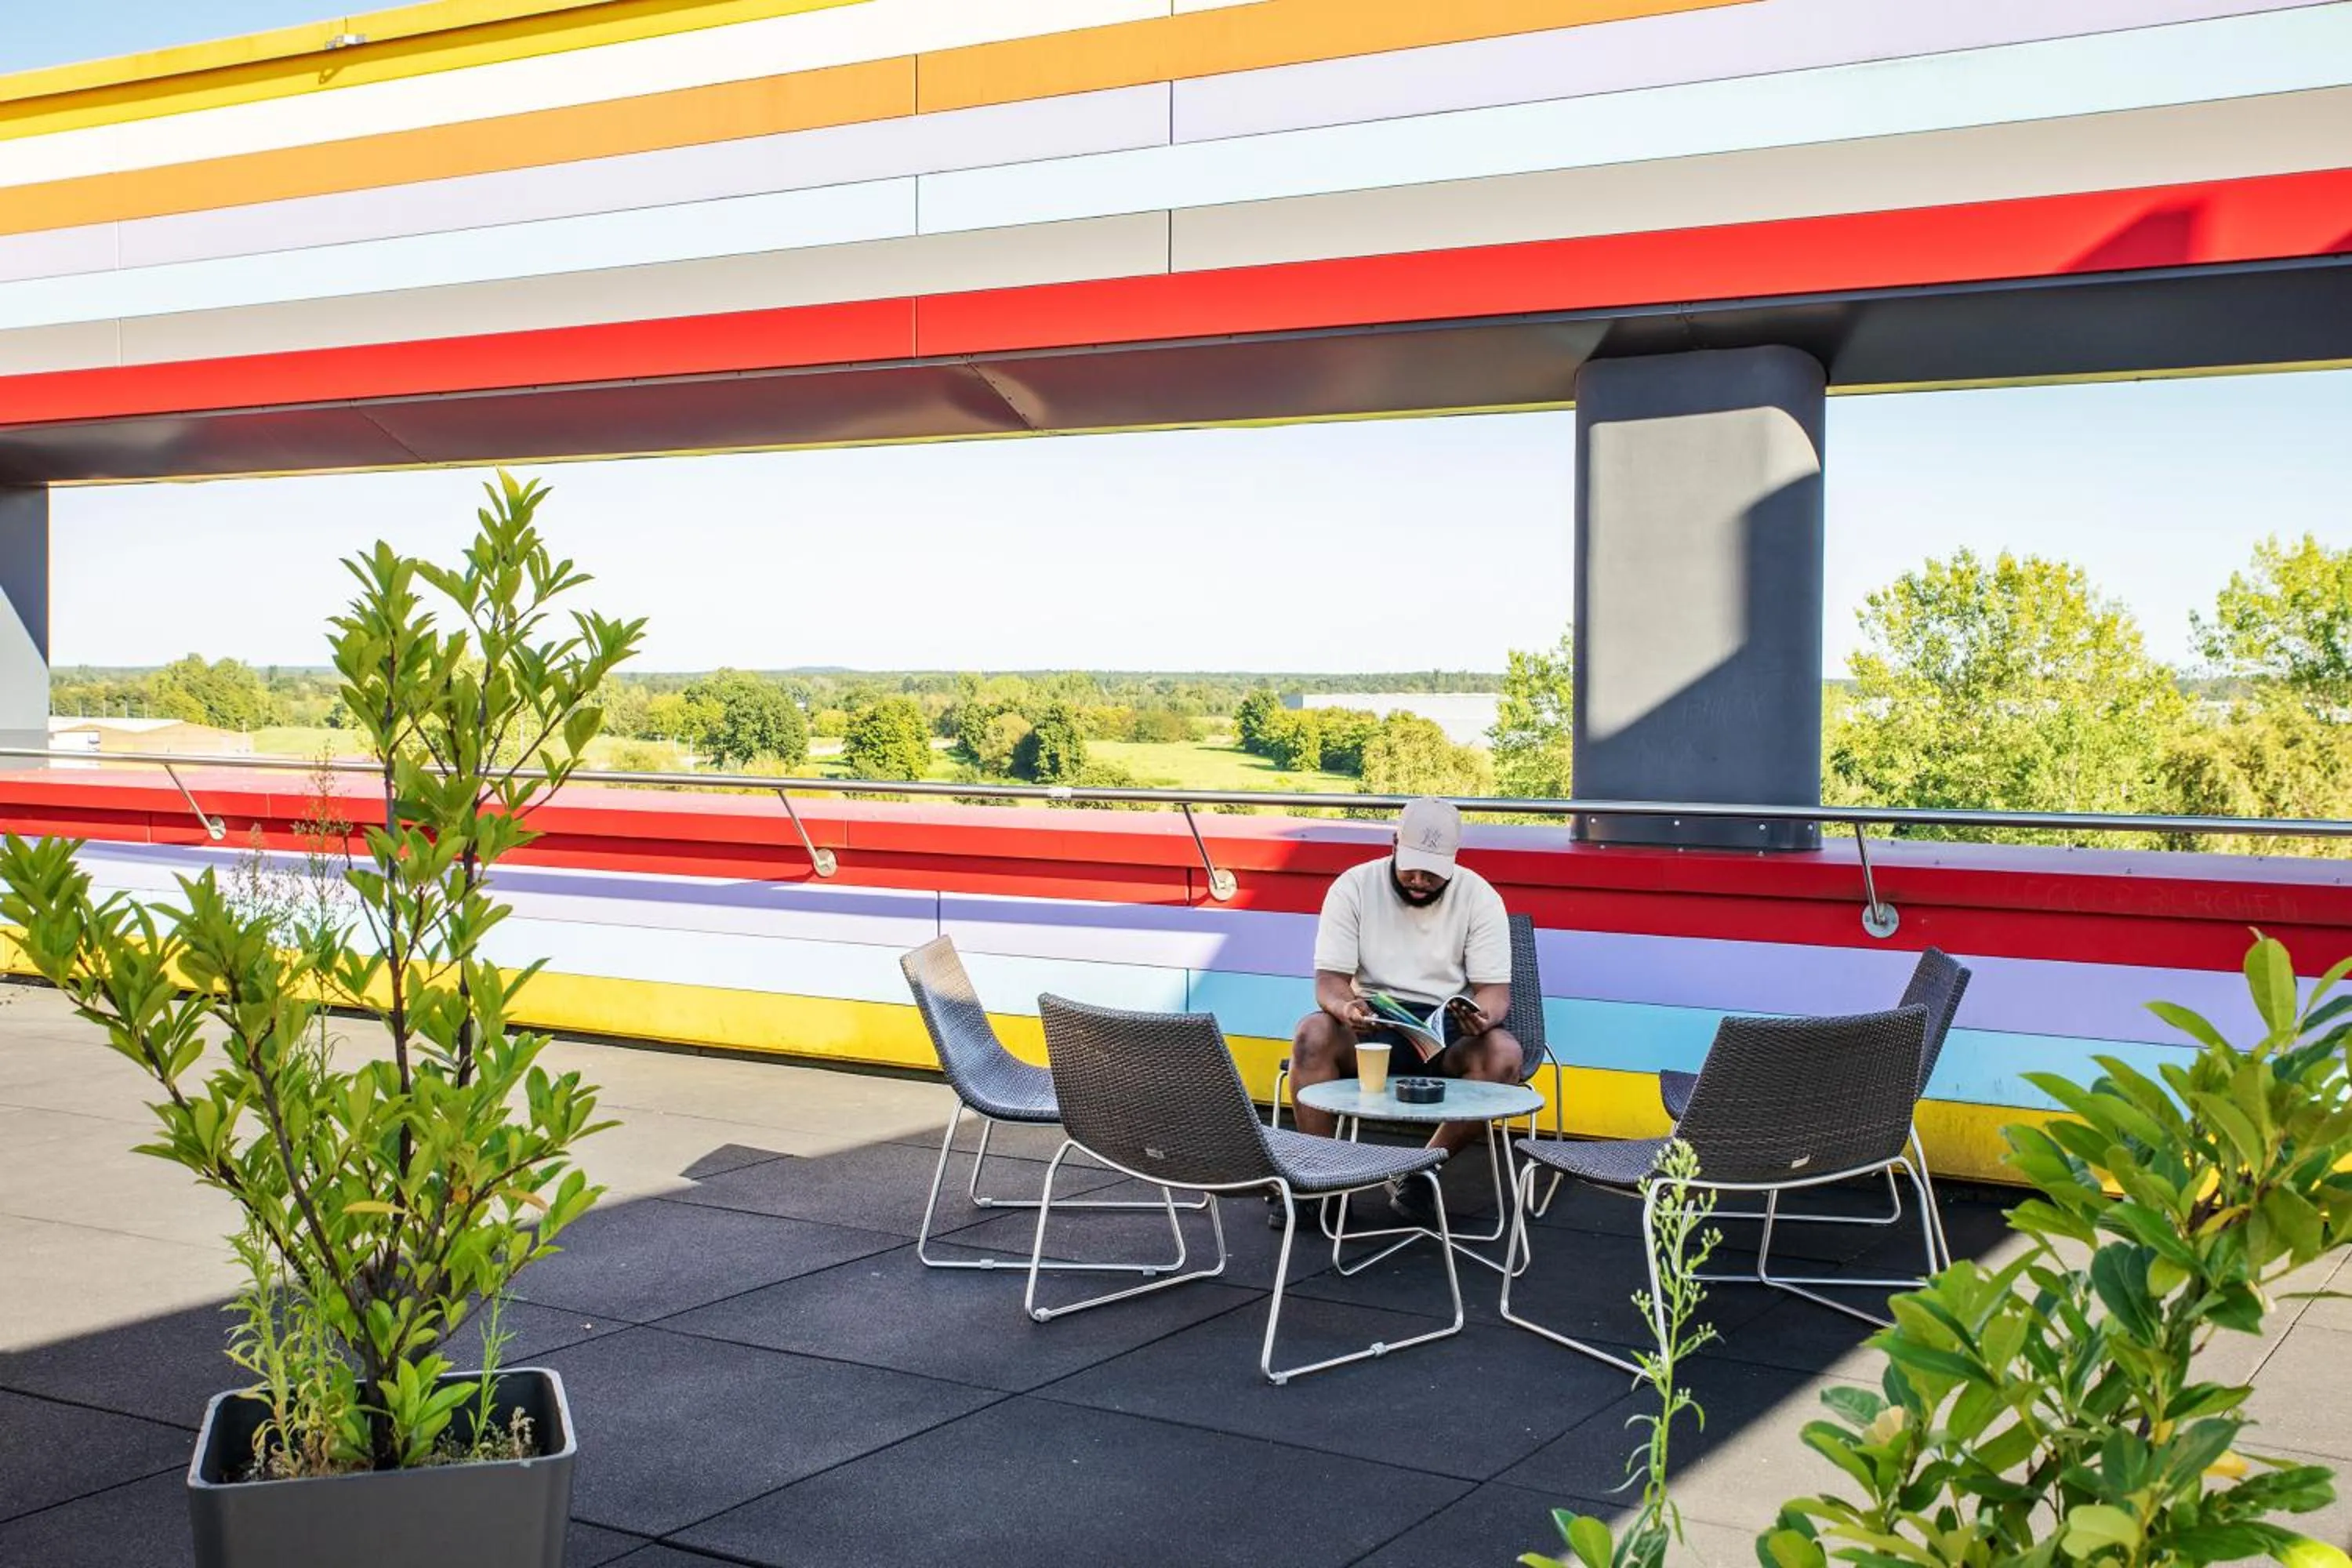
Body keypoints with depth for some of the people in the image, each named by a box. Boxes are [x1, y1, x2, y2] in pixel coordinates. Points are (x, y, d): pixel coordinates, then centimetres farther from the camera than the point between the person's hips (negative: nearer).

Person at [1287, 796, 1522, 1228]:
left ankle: (1416, 1176, -16)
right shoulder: (1353, 887, -4)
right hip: (1371, 1026, 0)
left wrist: (1483, 1016, -31)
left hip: (1451, 1031, 0)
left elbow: (1496, 990, -6)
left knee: (1503, 1054, -31)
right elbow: (1329, 981, -8)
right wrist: (1344, 1008, -33)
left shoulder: (1480, 897, -3)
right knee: (1312, 1035, -31)